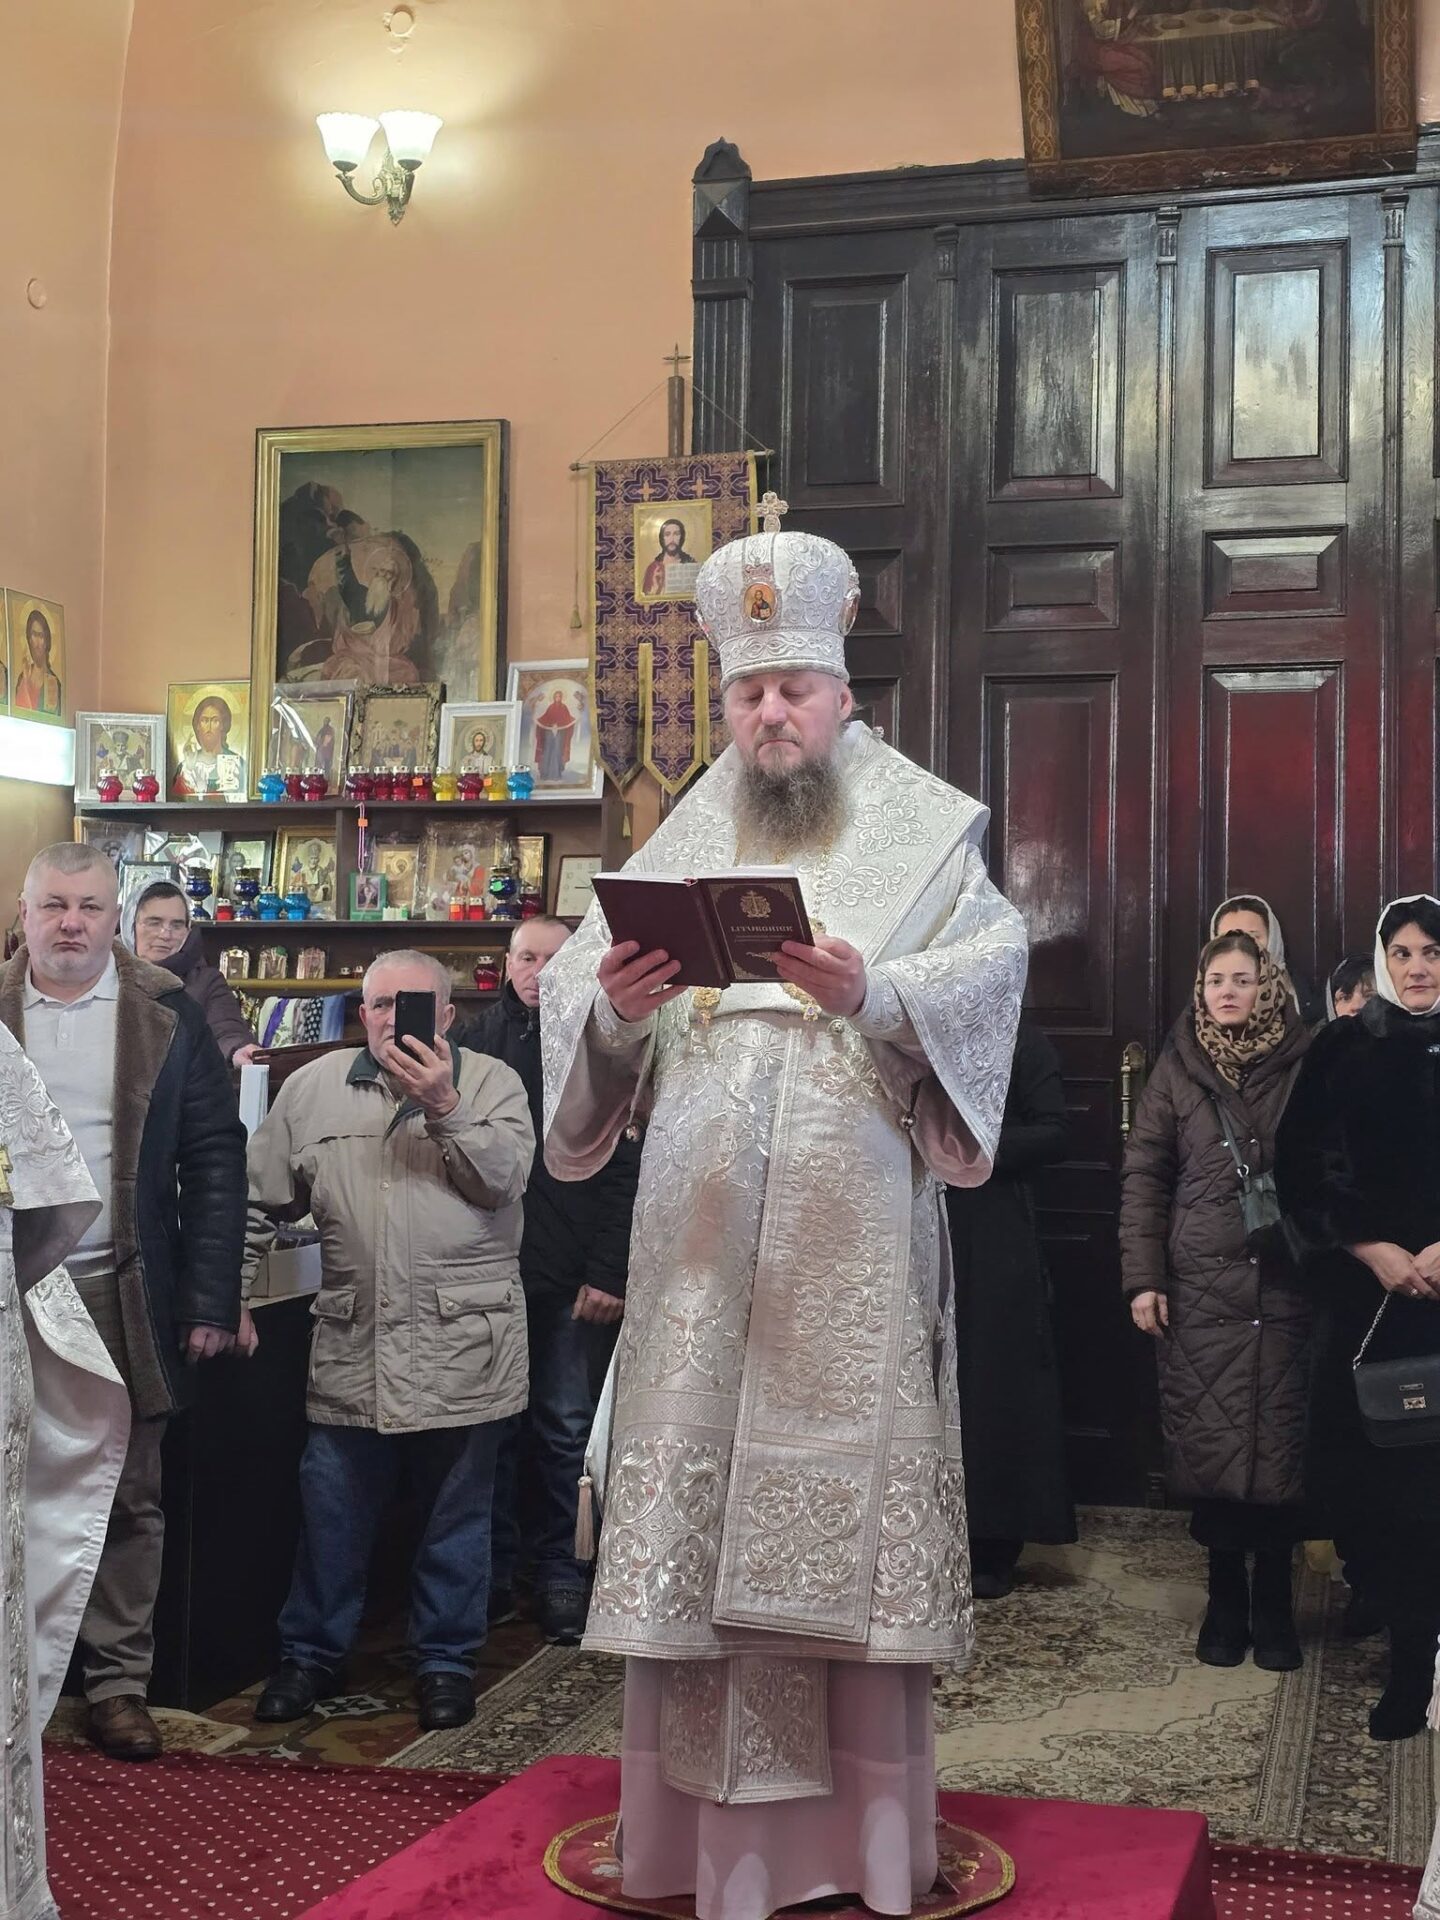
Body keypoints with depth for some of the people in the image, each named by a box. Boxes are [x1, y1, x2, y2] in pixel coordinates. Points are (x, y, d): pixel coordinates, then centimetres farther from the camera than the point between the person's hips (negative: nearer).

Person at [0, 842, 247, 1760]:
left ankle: (119, 1680, 18)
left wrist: (211, 1298, -4)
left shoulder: (166, 1016, 3)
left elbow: (215, 1159, 1)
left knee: (130, 1498, 7)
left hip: (125, 1296, 0)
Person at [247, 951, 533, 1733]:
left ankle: (446, 1660, 22)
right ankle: (311, 1655, 24)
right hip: (353, 1345, 2)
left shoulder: (491, 1083, 2)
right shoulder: (313, 1087, 8)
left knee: (458, 1513, 8)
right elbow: (261, 1199, 11)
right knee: (332, 1507, 9)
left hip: (462, 1343, -2)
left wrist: (443, 1107, -19)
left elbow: (502, 1178, -11)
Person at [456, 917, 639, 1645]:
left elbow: (622, 1169, -5)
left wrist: (608, 1272, -11)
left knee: (565, 1427, 4)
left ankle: (559, 1572, 14)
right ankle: (493, 1571, 18)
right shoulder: (475, 1040, 6)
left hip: (567, 1276, -2)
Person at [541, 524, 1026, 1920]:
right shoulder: (682, 841, 14)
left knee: (849, 1495, -2)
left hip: (855, 1226, -2)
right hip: (703, 1226, 3)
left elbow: (992, 962, -8)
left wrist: (873, 993, -25)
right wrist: (613, 1004, -16)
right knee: (698, 1501, 2)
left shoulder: (920, 827, 6)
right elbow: (575, 981, 6)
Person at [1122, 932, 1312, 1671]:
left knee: (1281, 1442, -1)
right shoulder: (1177, 1069, 7)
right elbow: (1143, 1175, 6)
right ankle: (1226, 1601, 14)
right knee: (1208, 1444, 1)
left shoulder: (1303, 1065, 4)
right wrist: (1142, 1278, -1)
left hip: (1285, 1286, -1)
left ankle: (1274, 1604, 13)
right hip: (1199, 1287, 1)